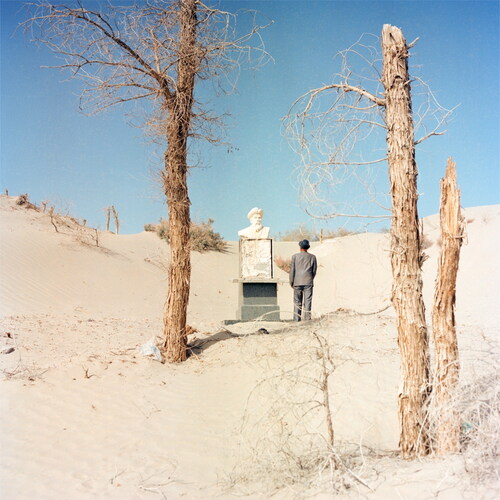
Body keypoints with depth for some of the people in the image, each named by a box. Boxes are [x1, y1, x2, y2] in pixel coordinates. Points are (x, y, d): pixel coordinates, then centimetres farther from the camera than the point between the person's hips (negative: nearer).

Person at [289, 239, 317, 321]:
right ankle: (307, 319, -3)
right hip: (308, 282, 0)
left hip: (297, 282, 0)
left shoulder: (295, 256, -1)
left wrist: (291, 282, 8)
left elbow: (292, 270, -1)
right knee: (307, 302, 0)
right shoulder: (312, 257, 2)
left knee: (297, 302, 6)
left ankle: (296, 320, 4)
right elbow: (314, 271, 7)